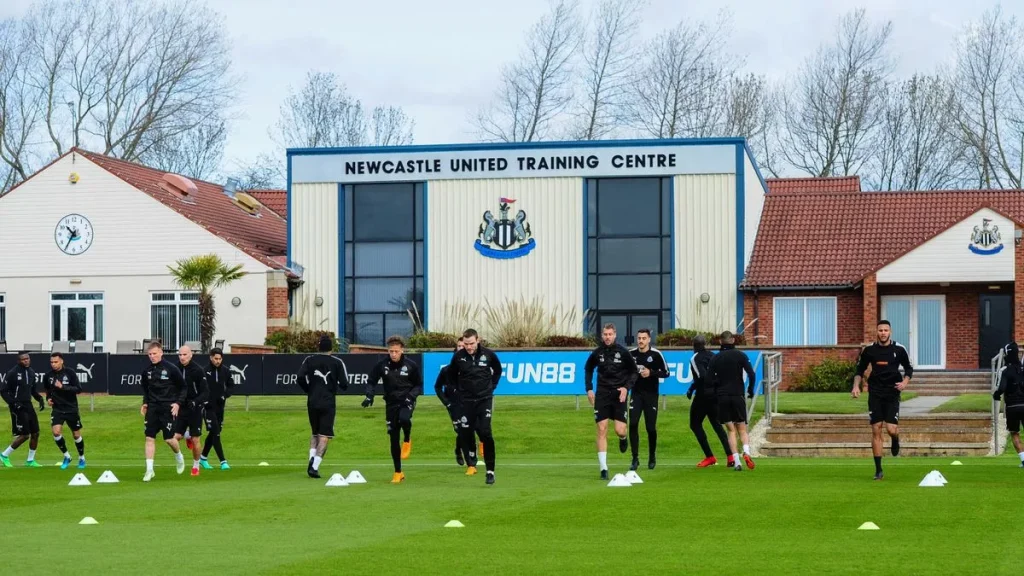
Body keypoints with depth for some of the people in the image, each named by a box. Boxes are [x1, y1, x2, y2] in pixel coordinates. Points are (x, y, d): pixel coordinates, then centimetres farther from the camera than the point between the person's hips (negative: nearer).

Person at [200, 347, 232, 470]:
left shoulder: (225, 370, 1)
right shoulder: (204, 371, -12)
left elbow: (231, 385, 12)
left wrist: (226, 395, -5)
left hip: (220, 406, 5)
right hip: (208, 406, -5)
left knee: (214, 433, 13)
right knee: (215, 433, -10)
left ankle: (203, 458, 29)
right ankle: (223, 461, -10)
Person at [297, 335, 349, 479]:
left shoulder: (309, 360, 3)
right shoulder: (337, 362, -1)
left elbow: (301, 377, -9)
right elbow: (344, 384, -6)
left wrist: (309, 390, 7)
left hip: (312, 402, 3)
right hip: (328, 403, -2)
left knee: (314, 433, 21)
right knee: (324, 436, -1)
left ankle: (312, 459, 4)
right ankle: (314, 467, -13)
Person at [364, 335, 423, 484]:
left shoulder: (411, 366, -6)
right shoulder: (382, 365, -4)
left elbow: (418, 385, 3)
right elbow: (371, 381, 4)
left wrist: (410, 396, -14)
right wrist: (369, 396, -13)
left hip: (407, 401, -2)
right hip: (391, 403, 2)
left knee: (404, 418, -37)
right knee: (393, 439, 4)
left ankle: (407, 441, -2)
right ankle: (398, 473, 16)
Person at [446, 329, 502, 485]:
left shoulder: (488, 354, -8)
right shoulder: (458, 356, -7)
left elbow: (498, 370, 12)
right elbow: (451, 374, 12)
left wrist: (491, 386, 8)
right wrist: (459, 389, 9)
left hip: (485, 399, -2)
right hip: (467, 400, 2)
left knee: (485, 433, -13)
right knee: (467, 433, 5)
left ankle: (490, 470, -11)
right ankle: (471, 464, 29)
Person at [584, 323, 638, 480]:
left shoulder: (623, 352, -5)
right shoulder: (597, 353, 0)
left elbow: (634, 372, 3)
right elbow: (588, 369, 17)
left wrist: (626, 387, -10)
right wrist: (589, 389, 8)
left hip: (619, 394, -1)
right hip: (602, 395, 1)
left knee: (620, 431, -8)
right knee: (602, 430, -5)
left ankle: (623, 438, 33)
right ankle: (603, 468, -3)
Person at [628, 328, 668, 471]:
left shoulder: (656, 354, -7)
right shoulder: (631, 354, 2)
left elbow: (666, 373, -5)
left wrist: (651, 373, -18)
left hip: (651, 395, -2)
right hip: (636, 394, 2)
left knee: (651, 428, 2)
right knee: (633, 424, -12)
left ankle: (651, 458, 21)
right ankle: (635, 459, -5)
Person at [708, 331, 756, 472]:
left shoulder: (715, 358, 3)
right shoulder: (740, 355, -1)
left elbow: (709, 378, -2)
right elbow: (751, 374, -9)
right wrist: (750, 390, 5)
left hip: (722, 397, 1)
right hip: (738, 396, -1)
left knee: (731, 430, 4)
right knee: (742, 429, 8)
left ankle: (736, 461, -7)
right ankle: (746, 452, -19)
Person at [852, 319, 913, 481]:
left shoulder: (899, 349, -2)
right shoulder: (869, 350, 1)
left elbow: (909, 368, 10)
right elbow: (860, 369, 11)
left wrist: (905, 382, -8)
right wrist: (856, 386, -3)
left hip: (892, 394, -1)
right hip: (875, 394, 1)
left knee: (891, 429, -12)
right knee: (876, 430, -3)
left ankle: (895, 440, 29)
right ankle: (878, 470, 3)